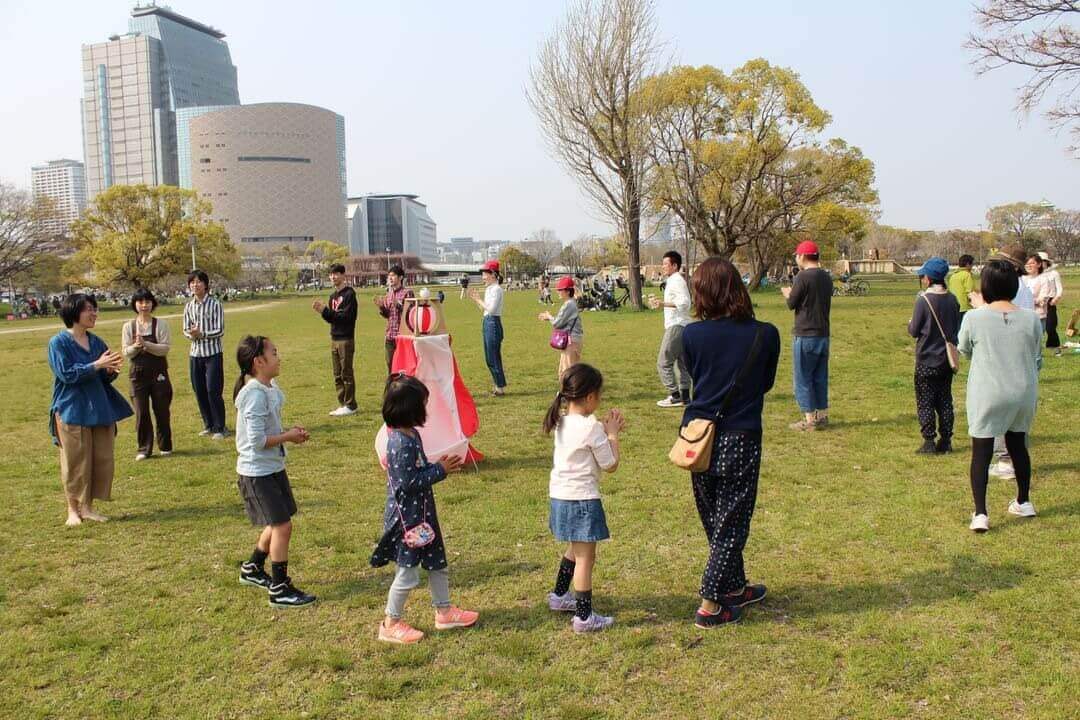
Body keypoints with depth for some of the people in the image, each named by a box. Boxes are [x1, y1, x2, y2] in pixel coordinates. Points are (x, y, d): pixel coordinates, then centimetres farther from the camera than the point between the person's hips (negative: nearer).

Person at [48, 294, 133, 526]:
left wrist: (111, 370, -10)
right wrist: (97, 365, -21)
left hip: (100, 409, 5)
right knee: (75, 462, 0)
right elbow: (66, 374, -15)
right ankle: (73, 509, 14)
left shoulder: (97, 343, 9)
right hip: (72, 411, -5)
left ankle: (87, 507, 17)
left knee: (102, 460, 5)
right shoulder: (59, 343, -6)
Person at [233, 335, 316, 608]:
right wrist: (288, 437, -15)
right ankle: (280, 590, 4)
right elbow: (257, 439, -25)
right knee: (282, 525, -6)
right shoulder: (255, 394, -23)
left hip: (273, 468, 10)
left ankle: (252, 569, 39)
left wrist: (288, 432, 1)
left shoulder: (271, 388, 6)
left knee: (277, 524, 19)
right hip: (257, 472, -10)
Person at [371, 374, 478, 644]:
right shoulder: (401, 442, -25)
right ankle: (391, 624, 19)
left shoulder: (411, 435, 5)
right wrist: (440, 470, -19)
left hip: (422, 513, 10)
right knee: (407, 572, 3)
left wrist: (441, 467, 3)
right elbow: (408, 482, -25)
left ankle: (444, 611, 34)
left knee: (436, 563, 20)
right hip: (406, 516, -10)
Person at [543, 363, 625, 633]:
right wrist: (612, 434, -2)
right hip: (582, 499, -9)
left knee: (575, 550, 27)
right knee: (585, 558, 0)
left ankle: (559, 596, 40)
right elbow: (611, 465, -11)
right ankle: (584, 617, 5)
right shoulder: (592, 427, -18)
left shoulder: (562, 422, 5)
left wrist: (606, 430, 10)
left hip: (560, 496, 9)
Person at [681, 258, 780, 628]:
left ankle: (735, 587, 35)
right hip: (740, 440, -3)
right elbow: (766, 383, 6)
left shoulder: (692, 334, -7)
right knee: (732, 523, 8)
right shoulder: (766, 334, -9)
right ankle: (709, 605, 10)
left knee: (714, 521, 18)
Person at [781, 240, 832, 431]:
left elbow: (791, 304, -10)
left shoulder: (802, 277, -15)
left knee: (803, 378, 0)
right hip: (823, 334, 7)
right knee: (820, 378, 14)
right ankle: (822, 416, 18)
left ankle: (810, 419, 1)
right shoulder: (826, 278, 9)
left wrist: (788, 294, 11)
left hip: (805, 335, -7)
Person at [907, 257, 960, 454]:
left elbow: (914, 331, -12)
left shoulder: (923, 300, -17)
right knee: (945, 401, 13)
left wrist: (910, 325, 9)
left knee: (925, 402, 3)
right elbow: (957, 328, 10)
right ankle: (946, 441, 16)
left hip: (927, 359, -6)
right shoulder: (952, 299, 1)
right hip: (947, 358, 6)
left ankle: (929, 442, 3)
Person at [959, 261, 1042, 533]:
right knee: (1018, 445, 22)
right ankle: (1024, 502, 37)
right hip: (1023, 394, 4)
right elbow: (1035, 356, 6)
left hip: (987, 395, -3)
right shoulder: (1031, 319, -5)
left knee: (981, 452, 2)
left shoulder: (974, 318, -14)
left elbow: (964, 349, 5)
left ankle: (980, 514, -7)